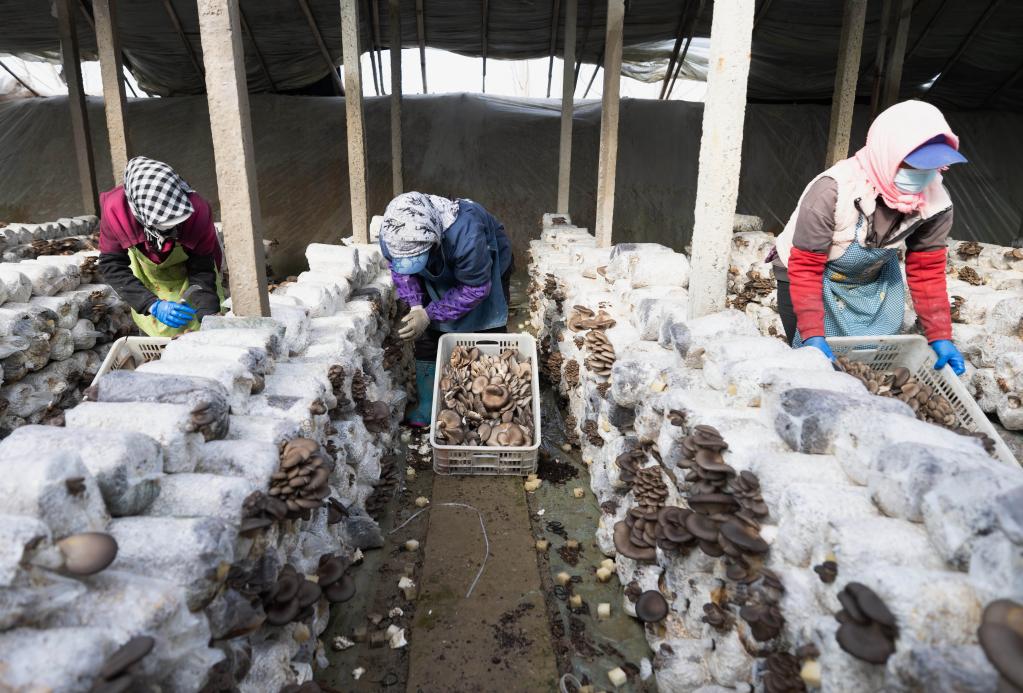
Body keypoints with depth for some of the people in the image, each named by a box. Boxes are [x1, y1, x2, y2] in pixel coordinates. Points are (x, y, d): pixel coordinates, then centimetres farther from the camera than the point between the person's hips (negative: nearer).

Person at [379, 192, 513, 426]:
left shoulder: (465, 234, -47)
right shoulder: (391, 236, -31)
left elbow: (476, 288, -34)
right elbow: (400, 271, -9)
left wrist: (429, 314, -37)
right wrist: (415, 305, -27)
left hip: (488, 270, -4)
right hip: (438, 276, 4)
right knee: (427, 336, 0)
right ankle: (427, 406, 13)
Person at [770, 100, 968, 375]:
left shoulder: (935, 203, -21)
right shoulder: (831, 192, -36)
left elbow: (926, 270, -9)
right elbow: (804, 268, -31)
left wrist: (940, 336, -13)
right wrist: (813, 334, -36)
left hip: (872, 281, 5)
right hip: (806, 275, -4)